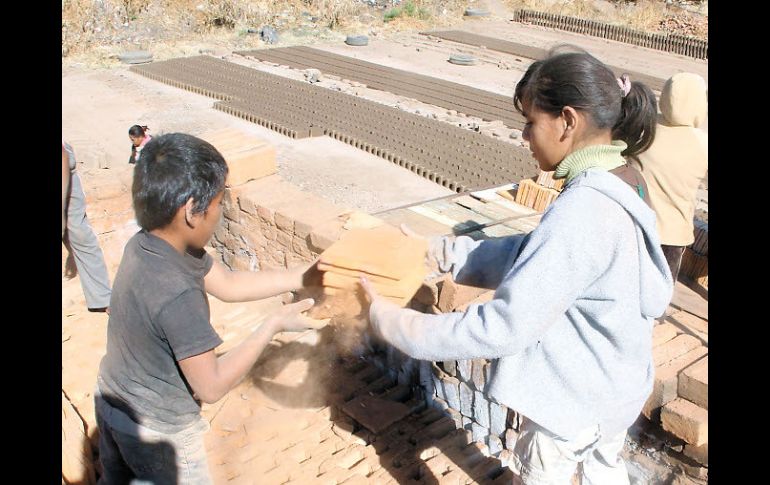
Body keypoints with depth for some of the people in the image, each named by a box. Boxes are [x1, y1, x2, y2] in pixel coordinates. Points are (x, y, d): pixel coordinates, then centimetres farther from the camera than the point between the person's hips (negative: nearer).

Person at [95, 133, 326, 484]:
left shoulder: (146, 244, -12)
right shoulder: (177, 295, -37)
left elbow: (229, 284, -3)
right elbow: (211, 386, -28)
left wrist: (304, 276, -6)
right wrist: (274, 325, -22)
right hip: (158, 430, -7)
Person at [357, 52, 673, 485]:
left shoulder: (581, 212, -34)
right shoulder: (611, 193, -4)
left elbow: (505, 327, -34)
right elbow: (527, 255, 1)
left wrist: (390, 320, -26)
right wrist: (435, 252, -5)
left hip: (575, 400, -8)